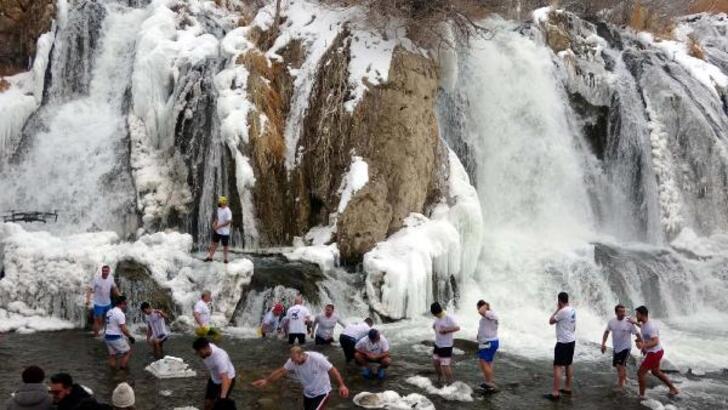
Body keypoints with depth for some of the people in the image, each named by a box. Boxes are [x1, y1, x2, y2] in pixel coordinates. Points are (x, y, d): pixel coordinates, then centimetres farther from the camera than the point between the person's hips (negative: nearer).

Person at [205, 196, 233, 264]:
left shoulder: (227, 211, -22)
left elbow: (228, 222, -25)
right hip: (217, 231, 8)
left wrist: (219, 226, -23)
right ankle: (210, 257, 26)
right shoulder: (219, 209, 4)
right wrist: (214, 223, -1)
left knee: (225, 245, 7)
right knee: (214, 243, 15)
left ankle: (225, 259, 23)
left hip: (224, 232, -7)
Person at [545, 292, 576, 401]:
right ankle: (568, 388, 28)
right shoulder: (573, 310, 6)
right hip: (571, 341, 9)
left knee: (557, 366, -7)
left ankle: (555, 393, -8)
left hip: (563, 342, -9)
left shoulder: (562, 311, -22)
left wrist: (557, 309, -5)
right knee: (568, 364, 19)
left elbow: (551, 321, -11)